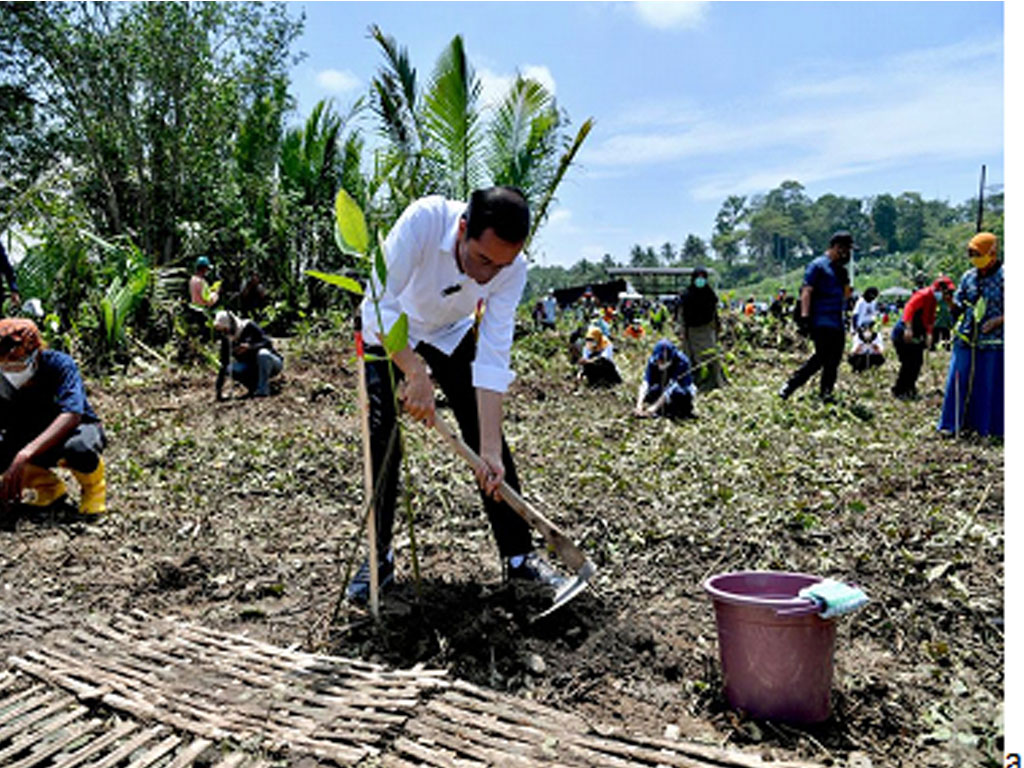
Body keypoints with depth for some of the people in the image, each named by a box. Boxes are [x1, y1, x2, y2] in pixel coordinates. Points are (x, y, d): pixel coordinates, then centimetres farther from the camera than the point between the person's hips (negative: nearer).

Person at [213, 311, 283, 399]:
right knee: (230, 369, -23)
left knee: (263, 353, -37)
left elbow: (268, 343, -21)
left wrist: (249, 346, -37)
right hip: (253, 369, 4)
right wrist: (219, 387, -7)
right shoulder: (226, 340, -3)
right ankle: (254, 388, -5)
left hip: (272, 363, -4)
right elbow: (224, 363, -2)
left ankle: (263, 389, -29)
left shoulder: (248, 327, -15)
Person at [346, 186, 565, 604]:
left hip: (453, 337, 2)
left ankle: (519, 557, 7)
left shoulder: (513, 270, -28)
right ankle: (379, 557, 9)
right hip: (389, 334, -2)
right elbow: (379, 306, -39)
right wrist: (416, 373, -49)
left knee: (489, 443, -5)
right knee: (384, 444, -9)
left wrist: (490, 450, -33)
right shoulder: (424, 219, -37)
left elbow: (493, 360, -28)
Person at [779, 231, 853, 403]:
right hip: (821, 322, -8)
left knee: (834, 361, 5)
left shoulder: (840, 269, 19)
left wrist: (845, 278, 13)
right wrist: (804, 316, -21)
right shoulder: (817, 266, -5)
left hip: (837, 323, 8)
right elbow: (806, 292, -14)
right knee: (821, 358, -15)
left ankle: (826, 394, 10)